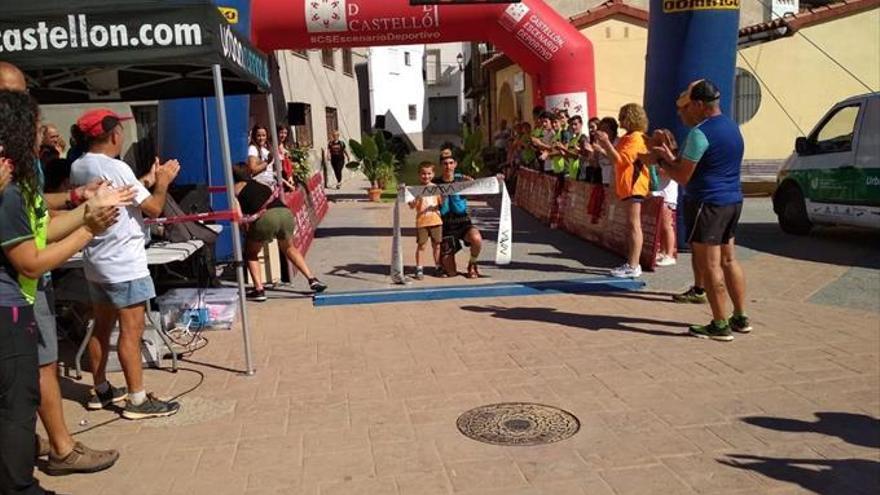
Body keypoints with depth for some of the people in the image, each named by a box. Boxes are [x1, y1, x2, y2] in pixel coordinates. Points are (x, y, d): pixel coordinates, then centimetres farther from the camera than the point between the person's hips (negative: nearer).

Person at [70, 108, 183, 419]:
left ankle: (101, 390, 28)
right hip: (125, 264, -9)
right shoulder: (116, 169, -17)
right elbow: (154, 209, -14)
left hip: (96, 262, 9)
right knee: (131, 331, -3)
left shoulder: (78, 168, 8)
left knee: (102, 327, 17)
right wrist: (163, 182, 1)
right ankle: (138, 400, 3)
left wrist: (147, 181, 20)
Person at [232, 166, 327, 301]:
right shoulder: (261, 185, 35)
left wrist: (246, 229, 16)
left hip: (266, 217, -5)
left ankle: (259, 290, 8)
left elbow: (239, 214, 5)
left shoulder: (237, 187, 19)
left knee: (251, 253, 20)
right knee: (289, 248, 32)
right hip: (286, 213, 5)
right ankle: (312, 279, 26)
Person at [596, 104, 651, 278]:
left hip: (634, 185, -11)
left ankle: (633, 266, -10)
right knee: (631, 225, 12)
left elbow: (620, 160, -19)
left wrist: (607, 143, -18)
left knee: (633, 225, -10)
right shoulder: (628, 137, 19)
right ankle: (631, 263, 17)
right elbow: (616, 159, 21)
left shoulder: (636, 138, -12)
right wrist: (604, 145, 16)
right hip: (626, 186, 11)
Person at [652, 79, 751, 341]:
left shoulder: (700, 132, -16)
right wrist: (672, 158, 18)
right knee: (729, 261, 16)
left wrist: (662, 161, 2)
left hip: (707, 203, -9)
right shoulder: (731, 126, 13)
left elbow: (683, 177, -14)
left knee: (710, 266, -2)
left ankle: (720, 326, 3)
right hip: (732, 201, 9)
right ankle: (741, 318, 24)